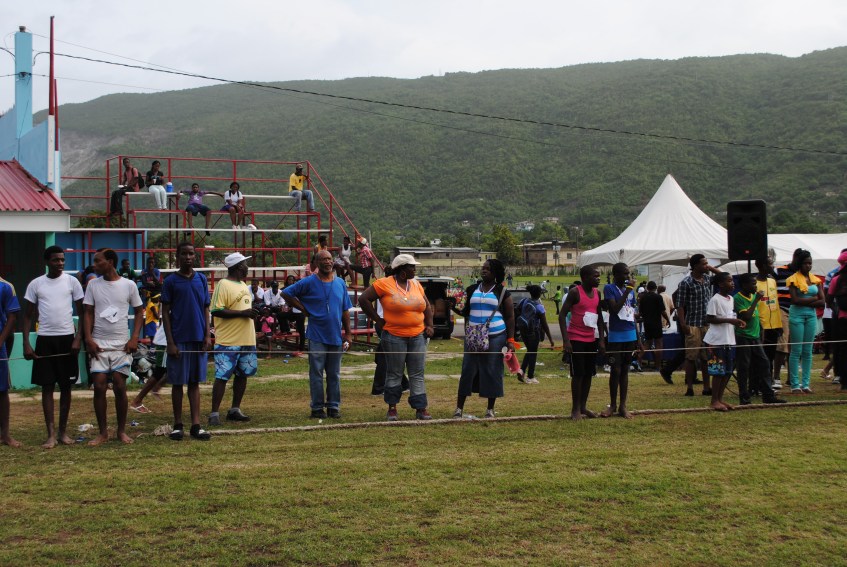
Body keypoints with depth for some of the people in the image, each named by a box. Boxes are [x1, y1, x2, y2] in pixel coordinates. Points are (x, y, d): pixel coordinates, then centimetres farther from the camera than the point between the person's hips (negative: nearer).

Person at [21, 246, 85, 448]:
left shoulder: (72, 282, 1)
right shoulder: (35, 284, 3)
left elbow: (82, 312, 3)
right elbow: (28, 315, 7)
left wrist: (78, 338, -7)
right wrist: (26, 344, -2)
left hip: (67, 338, 0)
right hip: (44, 340, 0)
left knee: (66, 386, 6)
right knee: (47, 386, 1)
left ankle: (63, 431, 15)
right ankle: (51, 434, 4)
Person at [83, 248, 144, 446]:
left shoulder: (128, 285, 0)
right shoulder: (93, 285, 4)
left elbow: (139, 312, 6)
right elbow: (88, 313, 5)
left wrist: (134, 338, -5)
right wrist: (89, 339, -6)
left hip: (121, 345, -1)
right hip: (99, 345, 1)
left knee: (120, 387, -1)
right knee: (99, 387, -2)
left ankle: (122, 431, 12)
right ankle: (102, 432, 8)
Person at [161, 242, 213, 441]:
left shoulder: (201, 279, 8)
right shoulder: (171, 281, -1)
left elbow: (206, 309, 11)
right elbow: (165, 313, -2)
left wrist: (207, 335, 1)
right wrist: (170, 342, -9)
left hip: (198, 338, 3)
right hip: (179, 339, -3)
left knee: (195, 382, 6)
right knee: (177, 383, 4)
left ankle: (196, 425, 7)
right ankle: (178, 425, 12)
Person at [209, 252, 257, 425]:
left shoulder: (243, 285, 16)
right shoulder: (223, 285, -12)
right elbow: (216, 310, -20)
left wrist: (252, 312, 10)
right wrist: (242, 313, -21)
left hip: (247, 340, 9)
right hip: (228, 341, -9)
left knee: (242, 375, 13)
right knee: (222, 376, -6)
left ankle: (235, 410, 23)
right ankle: (214, 413, -2)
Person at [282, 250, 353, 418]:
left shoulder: (340, 283, 8)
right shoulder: (309, 282, -4)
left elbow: (345, 311, 12)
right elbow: (286, 294, 0)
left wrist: (347, 333, 8)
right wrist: (304, 309, -4)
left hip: (336, 336, 3)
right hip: (317, 336, -3)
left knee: (334, 374, 8)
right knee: (316, 374, 1)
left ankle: (334, 406, 16)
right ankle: (317, 407, 8)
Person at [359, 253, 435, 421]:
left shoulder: (416, 284, 10)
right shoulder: (384, 284, -8)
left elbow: (427, 306, 20)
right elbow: (363, 299, -8)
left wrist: (429, 325, 7)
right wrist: (377, 320, -7)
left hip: (418, 336, 5)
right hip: (394, 336, -5)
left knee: (417, 374, 5)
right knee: (394, 374, 6)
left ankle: (421, 408, 9)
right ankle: (392, 408, 17)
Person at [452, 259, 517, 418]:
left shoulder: (502, 292, 2)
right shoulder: (472, 290, 11)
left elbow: (510, 317, 2)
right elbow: (465, 312, 18)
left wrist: (511, 340, -4)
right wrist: (460, 310, -5)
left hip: (496, 337, -2)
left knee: (492, 372, 1)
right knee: (468, 370, 1)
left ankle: (490, 409, 12)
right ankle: (459, 407, 4)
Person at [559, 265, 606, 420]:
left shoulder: (597, 293, 8)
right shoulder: (575, 292, -12)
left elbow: (600, 317, 14)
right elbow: (562, 315, -14)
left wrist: (602, 339, 6)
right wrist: (566, 341, -20)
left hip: (592, 339, 7)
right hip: (576, 339, -7)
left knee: (589, 373, 9)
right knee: (578, 374, -4)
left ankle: (583, 406, 19)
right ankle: (575, 409, 3)